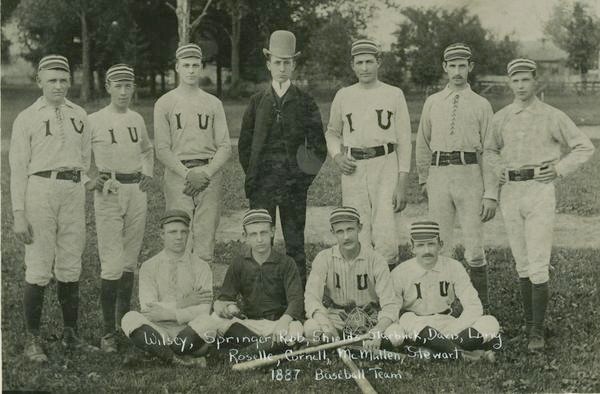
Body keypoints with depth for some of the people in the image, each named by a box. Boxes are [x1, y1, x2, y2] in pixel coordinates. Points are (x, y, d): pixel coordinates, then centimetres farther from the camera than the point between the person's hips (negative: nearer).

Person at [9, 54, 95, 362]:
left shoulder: (79, 115, 13)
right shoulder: (27, 118, 0)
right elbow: (17, 168, -2)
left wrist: (84, 182, 6)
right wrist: (19, 215, -8)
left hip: (74, 191, 4)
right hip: (40, 189, -4)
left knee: (71, 266, 8)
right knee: (38, 268, -5)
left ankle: (70, 333, 18)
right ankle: (32, 340, 3)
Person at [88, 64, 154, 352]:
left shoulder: (137, 120, 11)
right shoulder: (93, 121, -4)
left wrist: (147, 172, 13)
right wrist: (92, 179, -8)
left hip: (137, 191, 5)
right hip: (108, 193, -5)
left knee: (130, 263, 9)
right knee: (113, 265, -10)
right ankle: (108, 332, -3)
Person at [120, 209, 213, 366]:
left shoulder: (201, 267, 6)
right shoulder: (149, 267, 7)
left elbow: (204, 310, -6)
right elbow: (148, 310, -6)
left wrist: (167, 313, -16)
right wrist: (184, 303, -13)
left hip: (190, 332, -1)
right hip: (157, 332, 1)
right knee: (130, 319, -28)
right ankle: (179, 359, -34)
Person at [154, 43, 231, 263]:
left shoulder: (214, 104, 13)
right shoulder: (164, 103, 7)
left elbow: (225, 147, 7)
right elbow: (162, 150, 0)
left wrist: (205, 173, -10)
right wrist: (187, 174, -12)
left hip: (209, 175, 2)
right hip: (177, 174, -2)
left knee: (205, 244, -1)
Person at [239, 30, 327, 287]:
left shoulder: (305, 102, 6)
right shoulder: (257, 102, 9)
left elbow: (318, 145, 7)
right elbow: (244, 144, 11)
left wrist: (307, 176, -1)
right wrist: (253, 176, 4)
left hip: (295, 182, -1)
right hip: (262, 183, 1)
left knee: (295, 243, 4)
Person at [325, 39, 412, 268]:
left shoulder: (394, 95, 6)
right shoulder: (343, 96, 12)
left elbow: (404, 140, 5)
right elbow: (332, 132, 24)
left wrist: (402, 183, -3)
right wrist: (337, 156, 3)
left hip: (385, 166, -2)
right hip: (353, 169, 2)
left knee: (385, 238, -11)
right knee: (358, 241, 2)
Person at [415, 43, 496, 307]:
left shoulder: (481, 105, 6)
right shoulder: (432, 102, 13)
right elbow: (423, 143, 21)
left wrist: (490, 193, -5)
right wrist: (423, 178, 19)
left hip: (470, 175, -2)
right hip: (439, 175, 2)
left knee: (474, 246, -4)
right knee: (439, 245, 5)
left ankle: (481, 307, 6)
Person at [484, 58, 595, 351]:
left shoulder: (552, 116, 0)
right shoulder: (500, 118, 10)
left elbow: (585, 147, 6)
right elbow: (490, 149, 27)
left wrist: (559, 169, -4)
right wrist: (497, 170, 8)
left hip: (540, 190, -4)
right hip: (510, 192, 4)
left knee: (538, 264, -9)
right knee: (522, 263, 10)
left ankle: (537, 331, -6)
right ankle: (529, 319, 21)